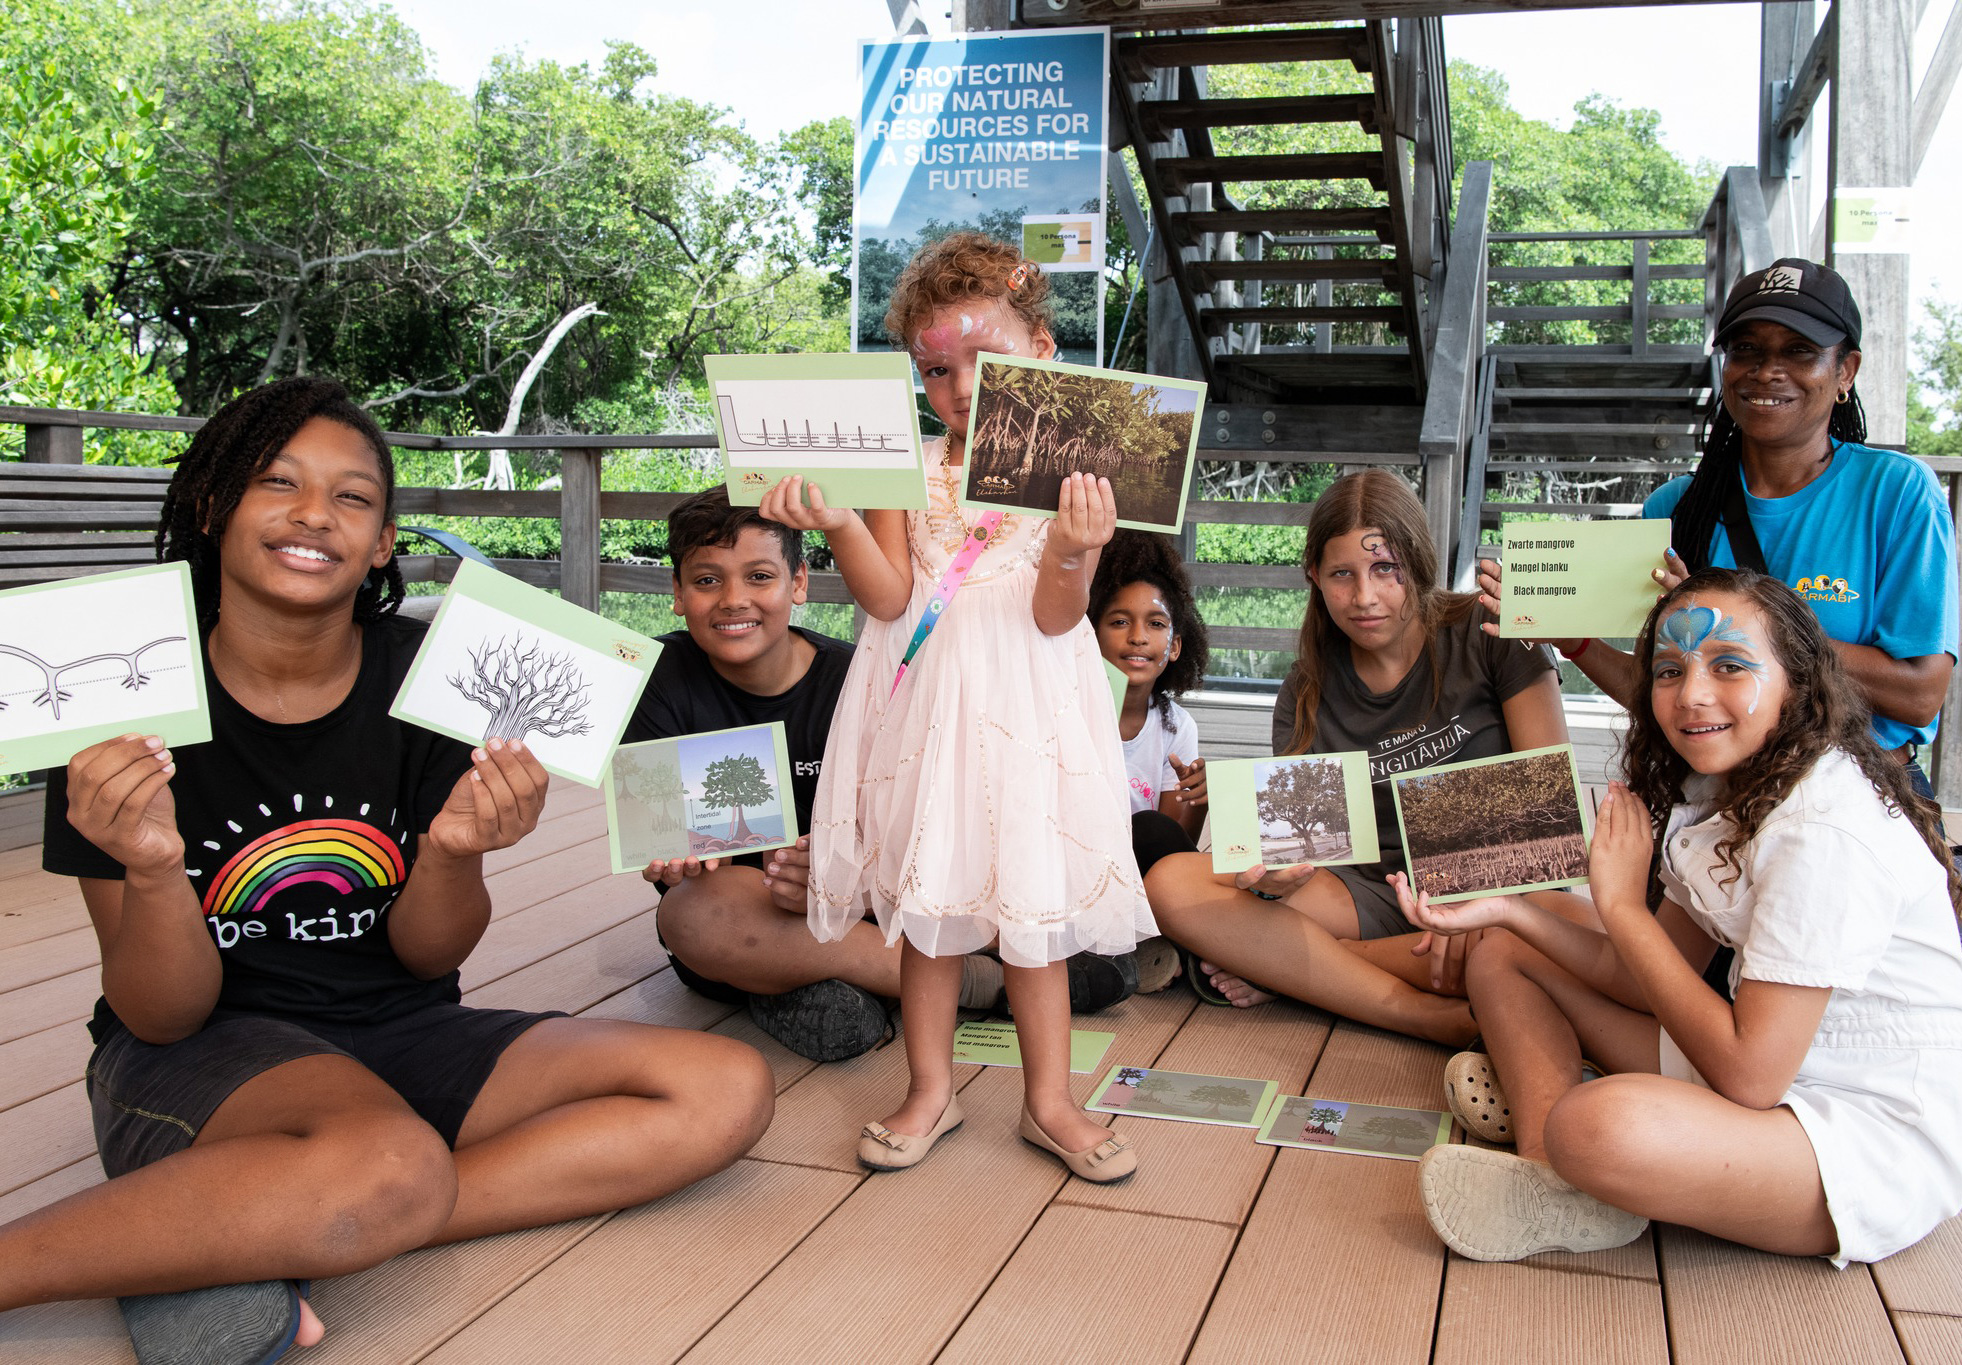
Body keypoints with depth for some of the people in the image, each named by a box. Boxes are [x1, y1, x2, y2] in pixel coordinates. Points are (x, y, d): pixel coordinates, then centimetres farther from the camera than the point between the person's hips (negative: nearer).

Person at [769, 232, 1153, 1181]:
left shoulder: (1068, 473, -4)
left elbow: (1055, 618, -11)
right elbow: (889, 597, -6)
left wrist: (1072, 554, -31)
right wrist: (838, 524, -22)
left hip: (1027, 701, -2)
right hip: (925, 697, 2)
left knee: (1033, 904, 7)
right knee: (924, 900, 10)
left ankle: (1048, 1100, 22)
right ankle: (930, 1090, 26)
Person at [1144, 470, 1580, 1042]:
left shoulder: (1491, 636, -2)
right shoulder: (1306, 693, 6)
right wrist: (1277, 871, -28)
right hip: (1371, 895, 2)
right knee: (1171, 884, -21)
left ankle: (1284, 970, -23)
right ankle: (1436, 1017, -25)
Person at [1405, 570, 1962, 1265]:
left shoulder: (1830, 829, -24)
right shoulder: (1714, 793, 5)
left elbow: (1748, 1074, -26)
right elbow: (1655, 981, 7)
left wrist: (1622, 904, -19)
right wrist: (1505, 909, -4)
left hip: (1886, 1137, -10)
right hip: (1771, 1071, 10)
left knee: (1600, 1127, -40)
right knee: (1503, 955, 8)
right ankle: (1551, 1180, -10)